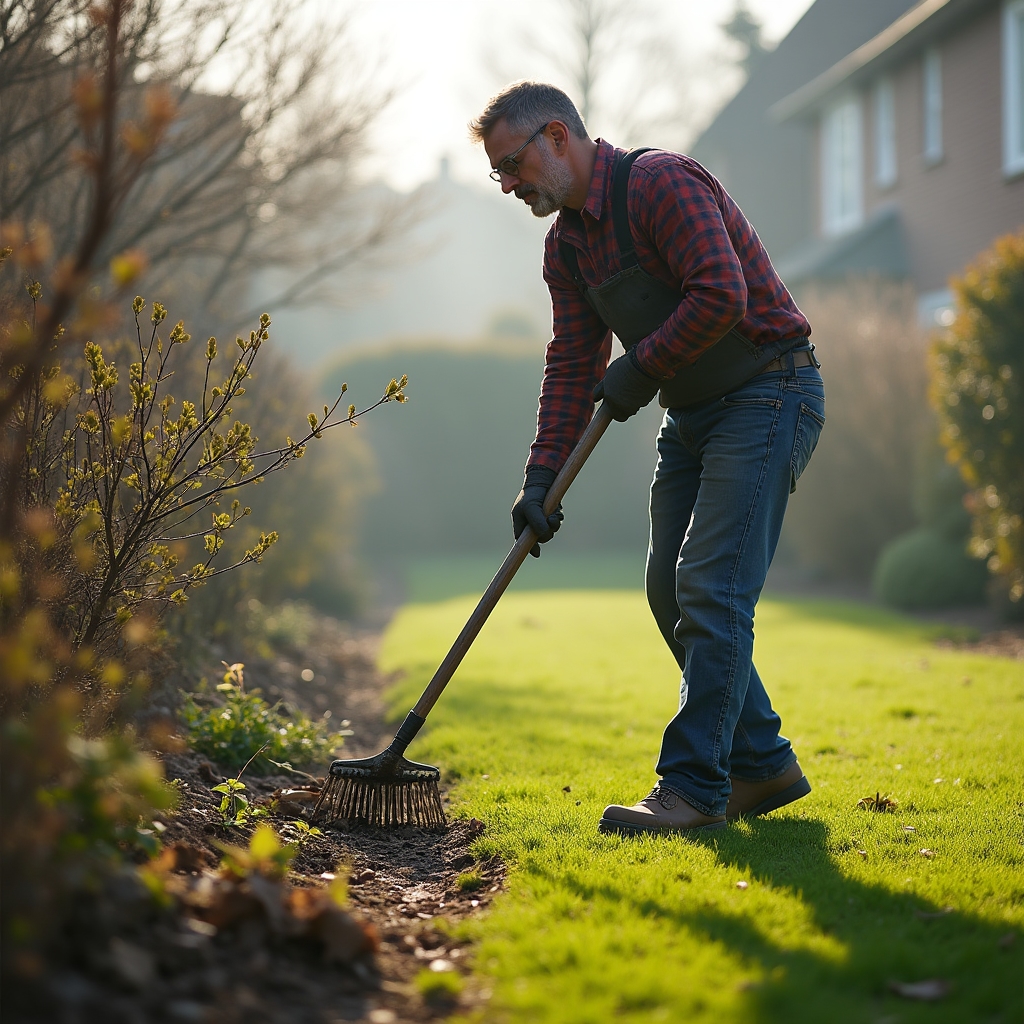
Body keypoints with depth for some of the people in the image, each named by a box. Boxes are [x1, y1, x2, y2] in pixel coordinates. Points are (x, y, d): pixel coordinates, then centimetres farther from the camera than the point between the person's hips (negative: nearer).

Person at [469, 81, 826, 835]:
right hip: (693, 412, 9)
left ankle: (696, 787, -9)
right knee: (672, 589, 7)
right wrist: (541, 478, 0)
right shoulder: (567, 241, 10)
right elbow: (573, 363, 9)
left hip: (767, 396, -9)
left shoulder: (662, 182, -18)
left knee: (710, 589, -14)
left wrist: (642, 366, -16)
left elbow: (721, 295, -28)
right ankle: (763, 764, 18)